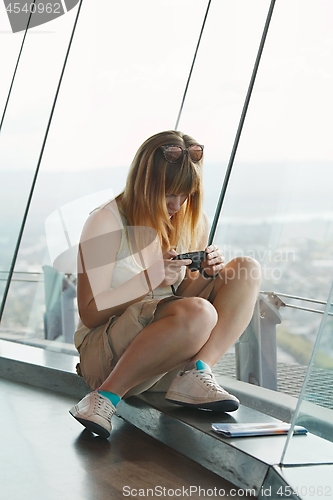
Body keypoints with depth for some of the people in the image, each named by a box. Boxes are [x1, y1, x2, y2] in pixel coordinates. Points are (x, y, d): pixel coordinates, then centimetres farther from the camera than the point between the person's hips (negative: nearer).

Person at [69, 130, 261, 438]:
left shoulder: (191, 221, 8)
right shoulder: (107, 222, -11)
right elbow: (90, 314, -13)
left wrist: (207, 274, -5)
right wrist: (149, 280, -24)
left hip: (164, 350, 7)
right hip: (103, 353, -6)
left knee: (247, 270, -9)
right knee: (198, 313, -35)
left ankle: (195, 375, -22)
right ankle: (107, 397, -25)